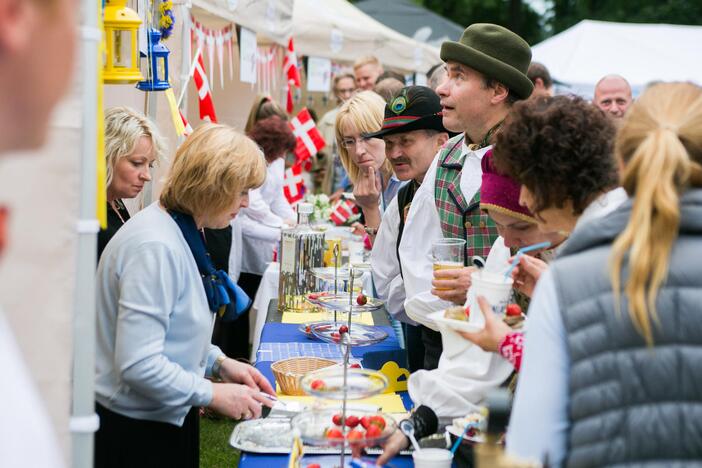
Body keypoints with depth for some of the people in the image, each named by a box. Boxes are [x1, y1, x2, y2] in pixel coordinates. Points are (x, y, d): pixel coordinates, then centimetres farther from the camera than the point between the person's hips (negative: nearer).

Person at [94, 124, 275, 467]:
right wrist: (214, 394, -21)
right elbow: (138, 365, -29)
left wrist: (219, 363, 4)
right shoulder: (155, 247, -25)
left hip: (169, 419, 9)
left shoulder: (182, 232, 5)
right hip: (135, 430, -9)